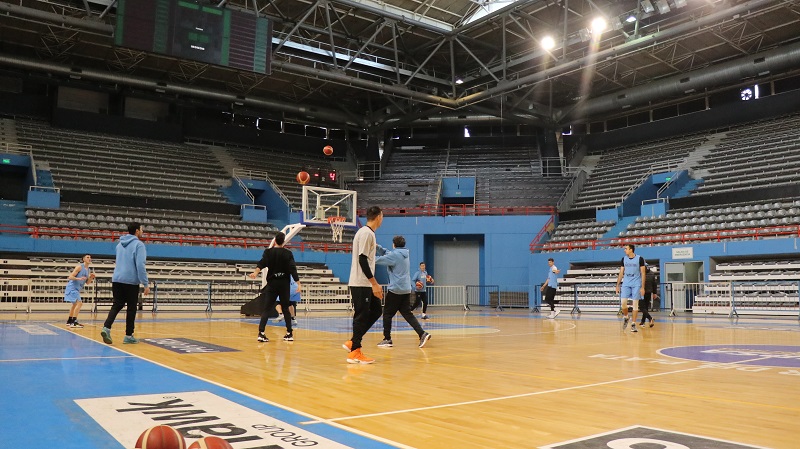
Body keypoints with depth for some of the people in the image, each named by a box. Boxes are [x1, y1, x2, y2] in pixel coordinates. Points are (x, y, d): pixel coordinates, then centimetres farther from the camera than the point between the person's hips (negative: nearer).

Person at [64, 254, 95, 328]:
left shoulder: (89, 270, 10)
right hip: (72, 287, -10)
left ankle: (69, 321, 36)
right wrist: (79, 278, -32)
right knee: (79, 303, -21)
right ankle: (74, 322, -22)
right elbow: (70, 277, -17)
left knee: (75, 304, 22)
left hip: (77, 289, 10)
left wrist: (91, 277, -6)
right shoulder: (79, 267, -13)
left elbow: (87, 282, 12)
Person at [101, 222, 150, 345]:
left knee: (116, 305, 7)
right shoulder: (138, 244, -9)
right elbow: (140, 265, -17)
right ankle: (129, 336, 9)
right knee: (131, 308, 4)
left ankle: (106, 327, -15)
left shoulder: (120, 244, 14)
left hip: (116, 280, 6)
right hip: (131, 282, -6)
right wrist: (146, 284, -15)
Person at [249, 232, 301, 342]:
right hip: (284, 284, 0)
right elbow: (293, 269, -7)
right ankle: (289, 333, 13)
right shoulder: (288, 253, 0)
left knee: (267, 308, 0)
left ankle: (261, 333, -13)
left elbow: (262, 263, -16)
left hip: (272, 283, 0)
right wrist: (298, 283, -8)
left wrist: (256, 272, -30)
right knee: (286, 308, 10)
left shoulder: (268, 252, 2)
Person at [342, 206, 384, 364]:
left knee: (376, 311, 12)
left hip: (366, 284, 10)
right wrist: (374, 283, -20)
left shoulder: (367, 233, 16)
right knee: (361, 316, -4)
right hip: (361, 284, -10)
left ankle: (352, 342, 16)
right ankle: (355, 352, 4)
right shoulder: (366, 233, -14)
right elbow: (362, 260, -21)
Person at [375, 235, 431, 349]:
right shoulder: (404, 254, 15)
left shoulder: (395, 255, -11)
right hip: (406, 289, 8)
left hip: (395, 289, -8)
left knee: (387, 314, 3)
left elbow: (380, 260, -7)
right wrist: (377, 246, 11)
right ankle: (422, 334, -7)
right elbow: (386, 253, 21)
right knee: (407, 314, 7)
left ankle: (387, 339, 6)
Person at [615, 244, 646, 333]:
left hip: (636, 285, -3)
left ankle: (633, 324, 6)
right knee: (623, 302, -7)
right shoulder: (624, 259, 5)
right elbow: (621, 273, 10)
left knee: (635, 303, -1)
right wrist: (617, 285, 5)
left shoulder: (639, 259, -6)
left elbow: (643, 274, -5)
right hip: (626, 284, 3)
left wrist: (642, 287, -11)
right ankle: (626, 318, 18)